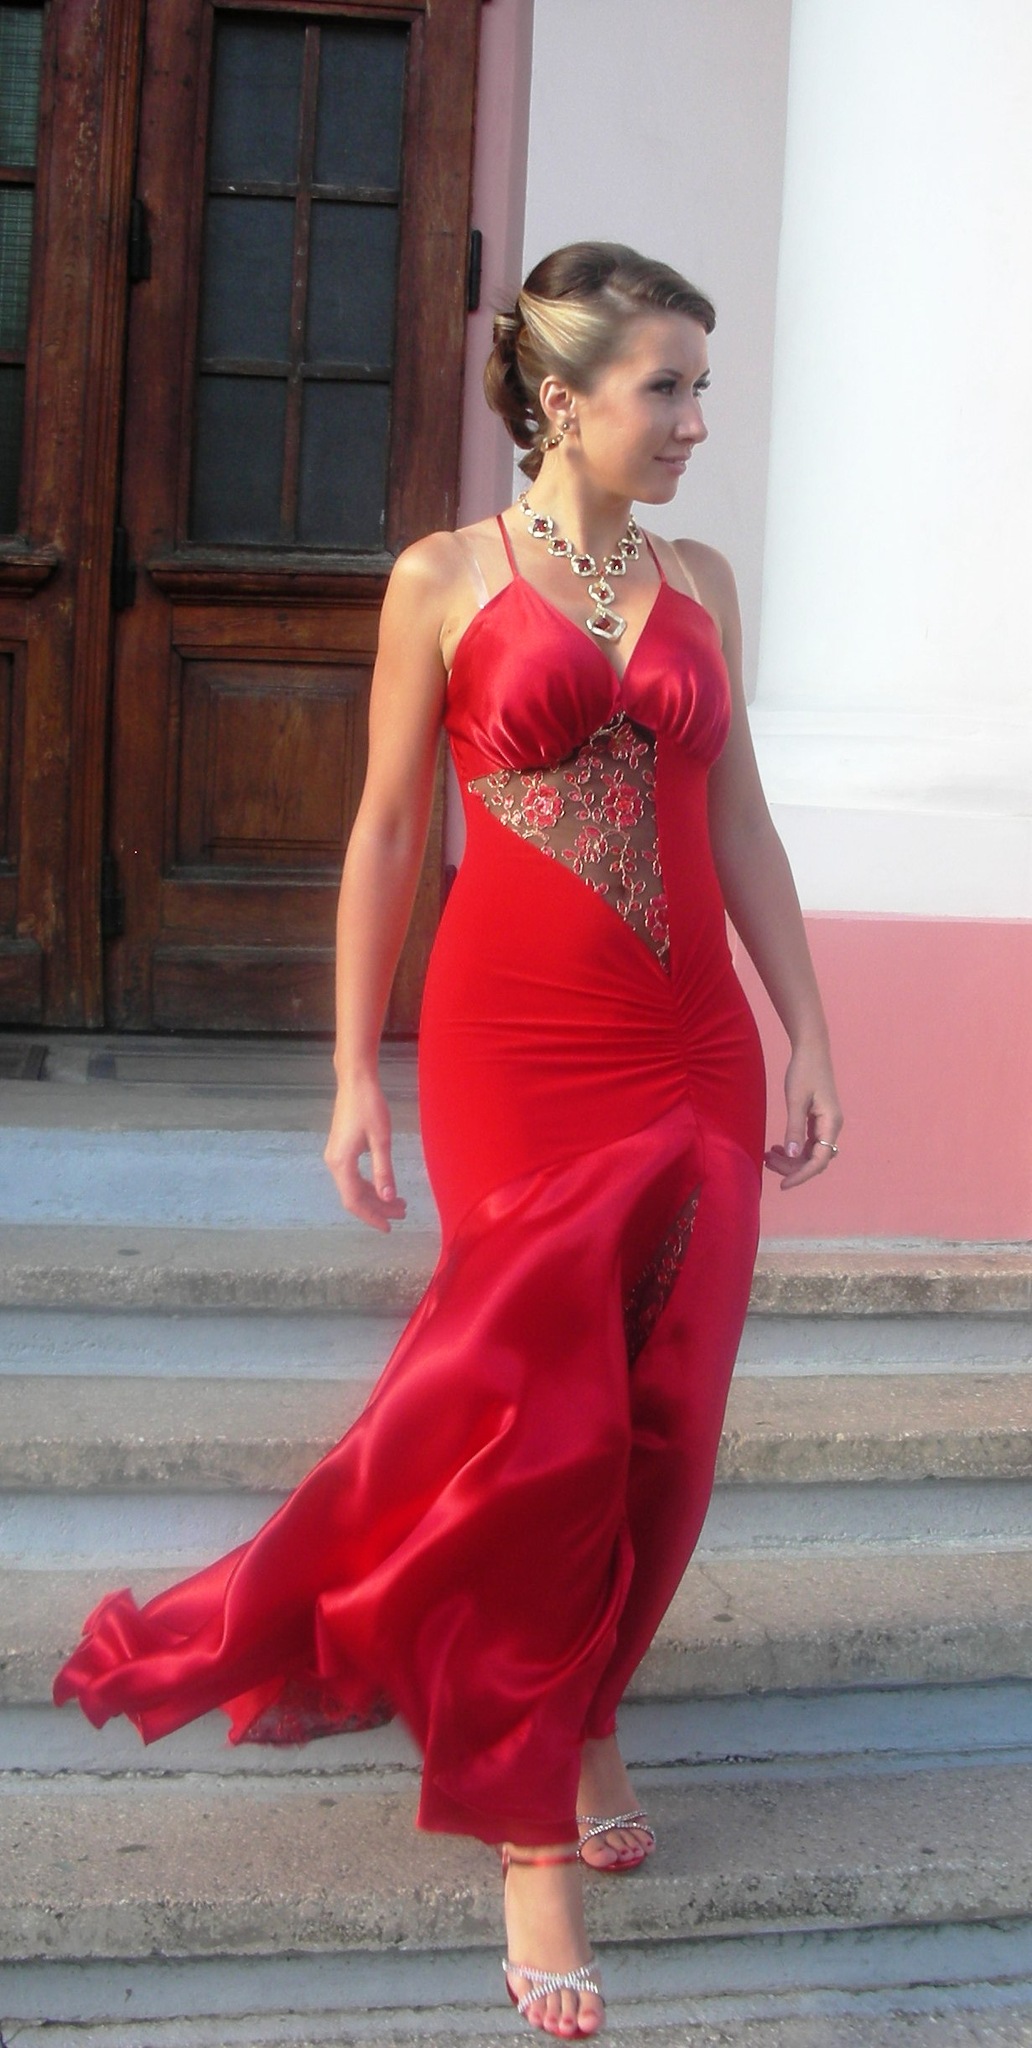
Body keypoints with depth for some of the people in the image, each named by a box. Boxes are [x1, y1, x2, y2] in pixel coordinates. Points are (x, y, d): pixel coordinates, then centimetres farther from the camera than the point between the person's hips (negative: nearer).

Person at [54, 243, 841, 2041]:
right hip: (518, 1047, -4)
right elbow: (385, 836, 1)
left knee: (659, 1422, 7)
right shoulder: (446, 578, 0)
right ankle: (536, 1834, 7)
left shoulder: (698, 583, 11)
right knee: (543, 1416, -6)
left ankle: (573, 1705, 31)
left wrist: (809, 1038, 10)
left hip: (693, 1049, 4)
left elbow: (740, 824, 13)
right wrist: (354, 1077, -2)